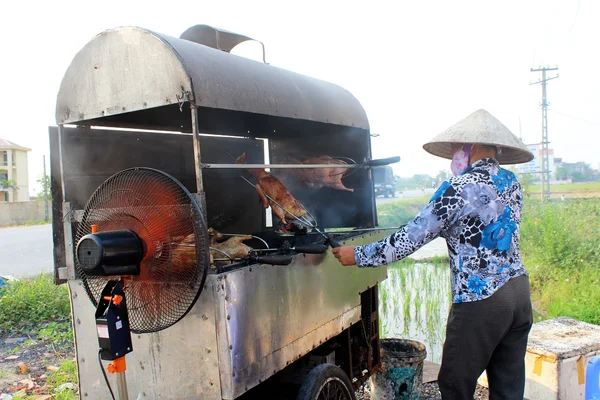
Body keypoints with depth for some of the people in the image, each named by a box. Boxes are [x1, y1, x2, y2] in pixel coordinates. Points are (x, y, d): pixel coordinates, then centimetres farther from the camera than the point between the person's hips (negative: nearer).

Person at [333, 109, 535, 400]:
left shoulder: (459, 188, -14)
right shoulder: (511, 183, 7)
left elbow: (412, 237, -13)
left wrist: (358, 255, -5)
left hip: (480, 300, -8)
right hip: (519, 291, 8)